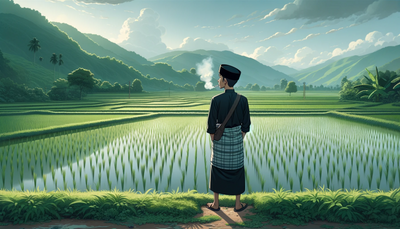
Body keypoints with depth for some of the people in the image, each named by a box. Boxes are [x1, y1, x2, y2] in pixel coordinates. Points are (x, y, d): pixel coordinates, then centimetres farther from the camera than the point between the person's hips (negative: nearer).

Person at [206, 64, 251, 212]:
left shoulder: (216, 100, -16)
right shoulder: (243, 100, -8)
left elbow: (211, 124, -11)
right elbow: (246, 124, -3)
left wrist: (214, 143, 2)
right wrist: (239, 140, 9)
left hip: (220, 139, -1)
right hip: (236, 139, 2)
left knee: (217, 171, 14)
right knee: (237, 171, 15)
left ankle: (215, 204, 25)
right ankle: (238, 205, 25)